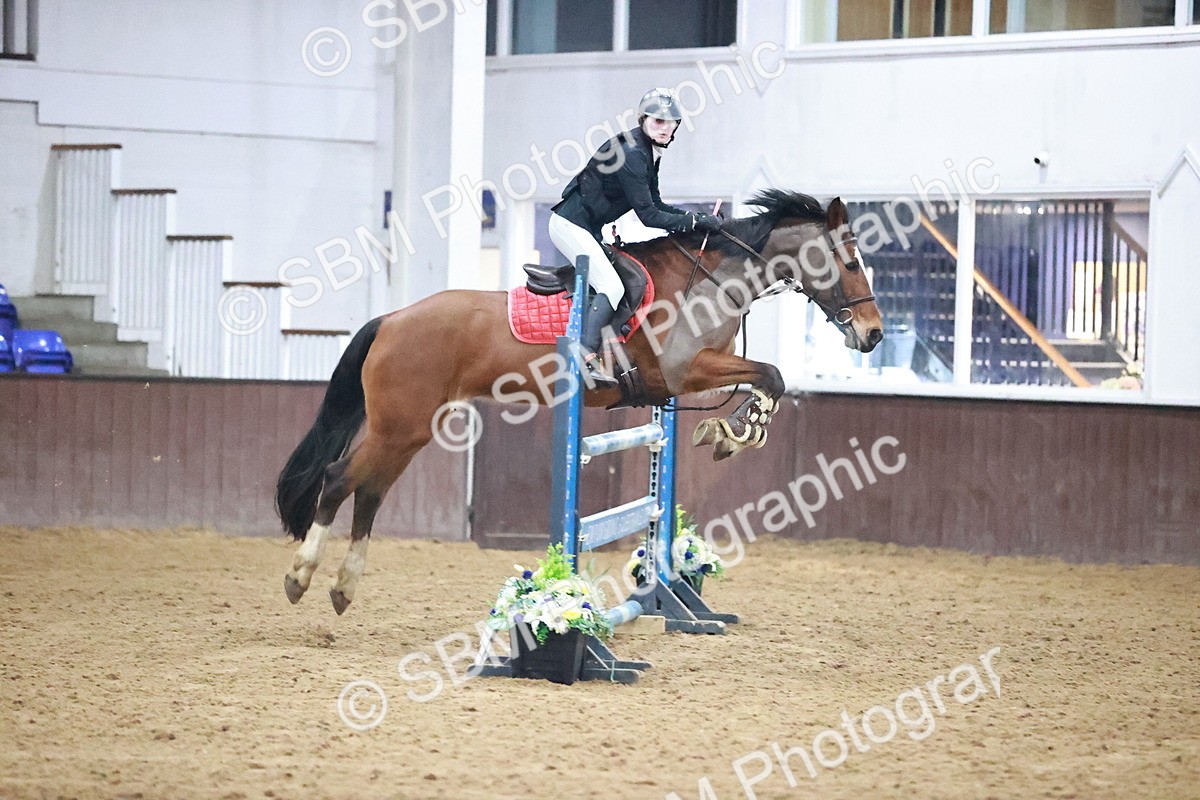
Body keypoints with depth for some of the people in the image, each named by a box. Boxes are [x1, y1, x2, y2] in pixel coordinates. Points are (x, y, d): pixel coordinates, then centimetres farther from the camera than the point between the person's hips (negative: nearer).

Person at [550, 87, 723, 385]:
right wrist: (695, 223, -19)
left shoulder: (650, 152, 7)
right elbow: (648, 215, -23)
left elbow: (655, 204, 12)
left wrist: (696, 217, 0)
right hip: (571, 224, -10)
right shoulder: (631, 153, -23)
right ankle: (585, 359, -25)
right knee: (612, 288, -17)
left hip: (587, 227, 10)